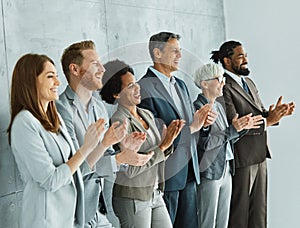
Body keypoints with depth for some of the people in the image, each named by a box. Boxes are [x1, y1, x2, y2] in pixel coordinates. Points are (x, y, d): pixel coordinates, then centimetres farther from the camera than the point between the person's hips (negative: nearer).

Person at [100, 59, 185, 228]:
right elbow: (130, 169, -22)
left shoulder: (148, 114, 6)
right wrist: (163, 146, -18)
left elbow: (159, 155, 9)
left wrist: (169, 139, -10)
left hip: (155, 193, 7)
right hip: (132, 199, -7)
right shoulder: (118, 122, -17)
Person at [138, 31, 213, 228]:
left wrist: (202, 121, -2)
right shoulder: (145, 88, -13)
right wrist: (191, 127, -17)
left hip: (189, 171, 8)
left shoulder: (181, 85, 15)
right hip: (166, 174, -8)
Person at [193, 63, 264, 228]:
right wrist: (232, 130, -21)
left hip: (226, 171, 8)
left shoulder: (219, 106, 13)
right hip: (209, 173, -8)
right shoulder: (198, 107, -13)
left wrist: (243, 127, 3)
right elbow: (205, 143, -19)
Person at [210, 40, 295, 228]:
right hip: (241, 158, -8)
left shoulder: (249, 82, 14)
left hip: (260, 156, 9)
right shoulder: (223, 87, -15)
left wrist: (276, 113, -6)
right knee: (239, 213, 4)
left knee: (259, 210, 16)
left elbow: (260, 113, 15)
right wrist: (268, 121, -25)